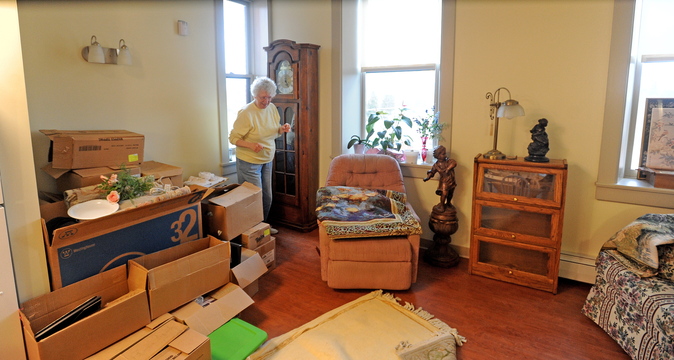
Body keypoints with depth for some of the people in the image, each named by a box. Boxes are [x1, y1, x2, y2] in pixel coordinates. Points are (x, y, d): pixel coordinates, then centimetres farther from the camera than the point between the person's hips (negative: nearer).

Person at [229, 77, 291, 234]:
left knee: (267, 197, 17)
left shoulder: (272, 108, 1)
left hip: (267, 160, 7)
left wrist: (282, 129, -9)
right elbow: (233, 138, -16)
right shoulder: (246, 113, -20)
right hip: (249, 162, -7)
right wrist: (251, 145, -32)